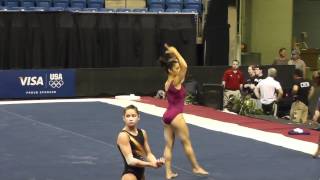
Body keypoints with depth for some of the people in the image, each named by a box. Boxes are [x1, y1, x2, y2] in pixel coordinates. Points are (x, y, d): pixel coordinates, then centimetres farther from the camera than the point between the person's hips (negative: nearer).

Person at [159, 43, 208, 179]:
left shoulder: (168, 82, 7)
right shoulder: (175, 82, -16)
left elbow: (182, 66, 21)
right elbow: (185, 66, -22)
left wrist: (172, 55, 14)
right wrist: (175, 52, -13)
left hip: (167, 115, 8)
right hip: (175, 116, -8)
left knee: (168, 145, 6)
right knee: (187, 143, 6)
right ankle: (196, 167, 19)